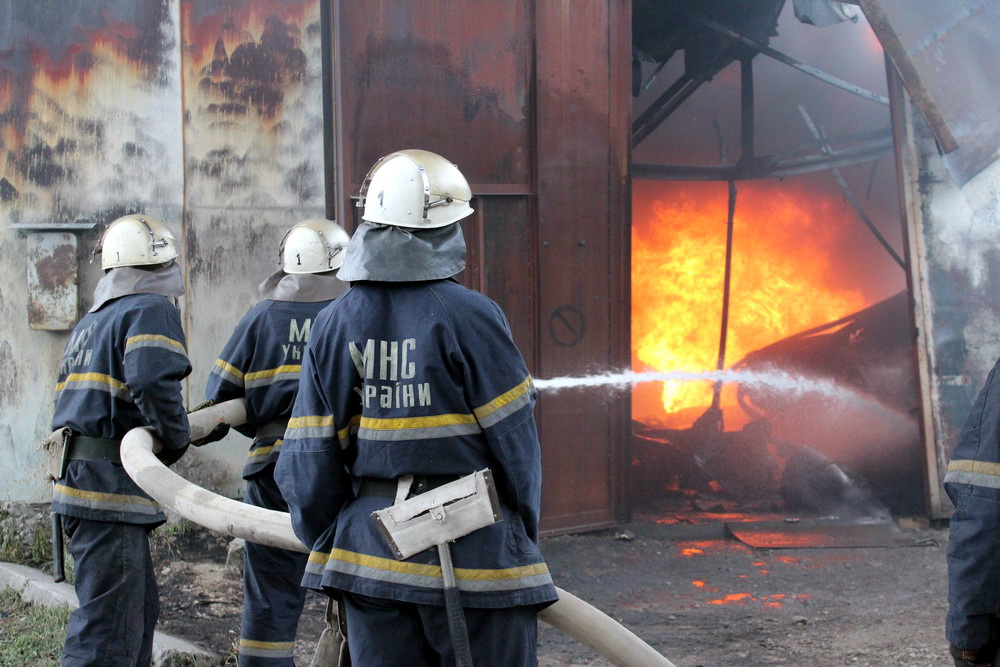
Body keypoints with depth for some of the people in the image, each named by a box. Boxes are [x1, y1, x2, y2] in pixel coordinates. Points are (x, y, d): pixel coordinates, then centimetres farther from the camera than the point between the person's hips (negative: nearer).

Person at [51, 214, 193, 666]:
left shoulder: (90, 322, 22)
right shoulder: (152, 311, -7)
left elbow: (84, 400, 19)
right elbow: (152, 380, -24)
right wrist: (176, 439, -9)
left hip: (78, 482, 9)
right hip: (111, 491, -9)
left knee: (140, 609, 19)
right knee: (106, 627, -10)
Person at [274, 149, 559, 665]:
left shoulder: (333, 325, 2)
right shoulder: (471, 316, -11)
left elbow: (308, 459, 3)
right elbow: (514, 437, -7)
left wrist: (327, 545, 17)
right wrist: (525, 531, 9)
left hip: (370, 547, 5)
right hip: (474, 550, -4)